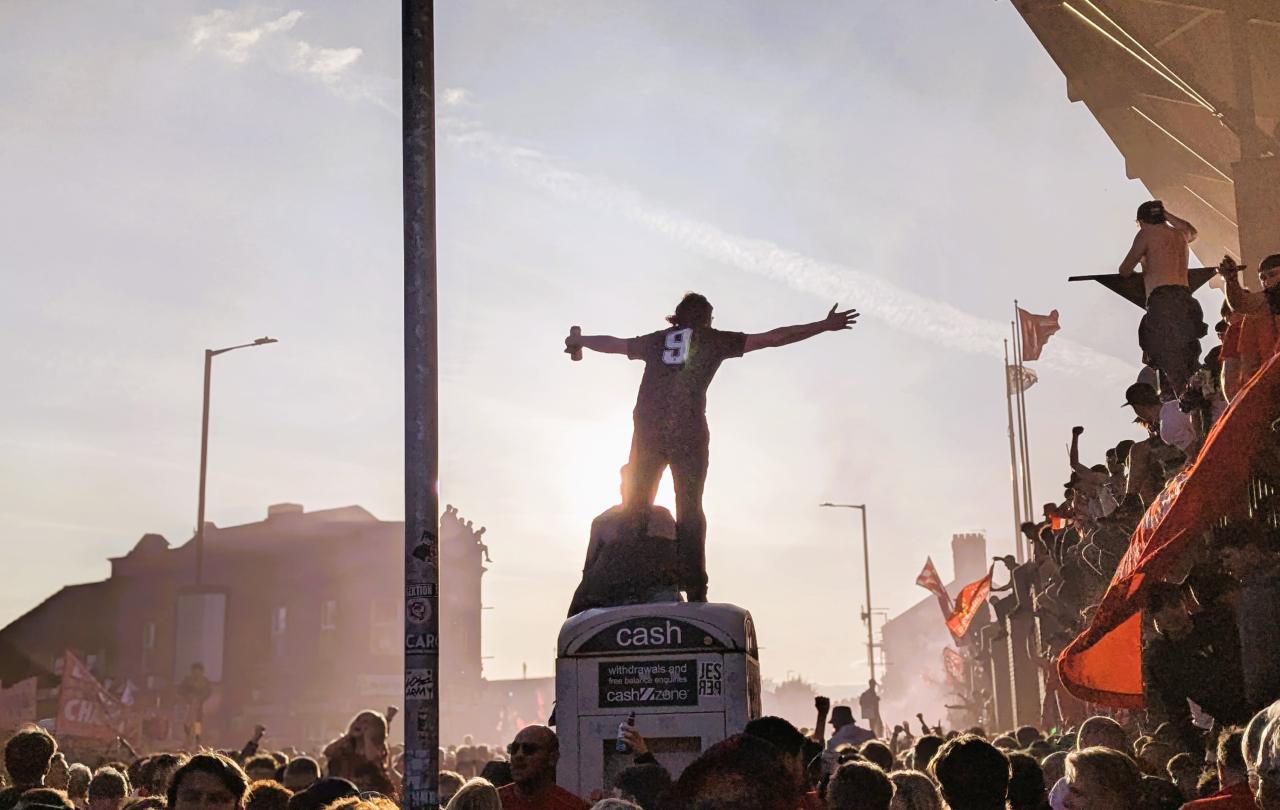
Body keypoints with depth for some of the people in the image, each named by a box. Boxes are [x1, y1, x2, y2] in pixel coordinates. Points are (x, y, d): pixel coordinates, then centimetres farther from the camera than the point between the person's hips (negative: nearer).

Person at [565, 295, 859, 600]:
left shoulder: (657, 339, 21)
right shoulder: (713, 340, 12)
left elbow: (611, 343, 34)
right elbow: (773, 338, 10)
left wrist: (578, 340, 54)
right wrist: (825, 325, 14)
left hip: (648, 431, 3)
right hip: (689, 432, -3)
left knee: (636, 503, 8)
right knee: (690, 509, 0)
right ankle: (694, 590, -9)